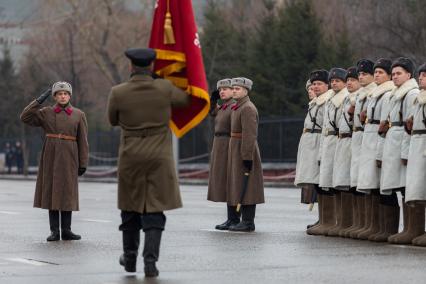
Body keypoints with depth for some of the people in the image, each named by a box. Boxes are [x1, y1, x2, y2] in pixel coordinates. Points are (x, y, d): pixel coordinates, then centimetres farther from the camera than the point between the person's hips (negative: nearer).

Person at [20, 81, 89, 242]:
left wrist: (83, 163, -1)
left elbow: (83, 141, 3)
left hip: (69, 157, 0)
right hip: (51, 156, 0)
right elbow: (25, 117, -6)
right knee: (51, 191, 0)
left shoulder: (79, 115, 4)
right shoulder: (46, 113, 6)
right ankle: (54, 231, 3)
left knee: (67, 192, 1)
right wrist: (40, 99, -6)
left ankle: (66, 230, 6)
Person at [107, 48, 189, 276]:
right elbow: (186, 99, 14)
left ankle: (130, 257, 28)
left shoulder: (118, 93, -8)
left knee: (131, 207, 17)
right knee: (154, 210, 2)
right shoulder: (165, 89, -7)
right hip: (159, 158, -1)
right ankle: (150, 261, -11)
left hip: (130, 157, 1)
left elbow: (113, 120, 10)